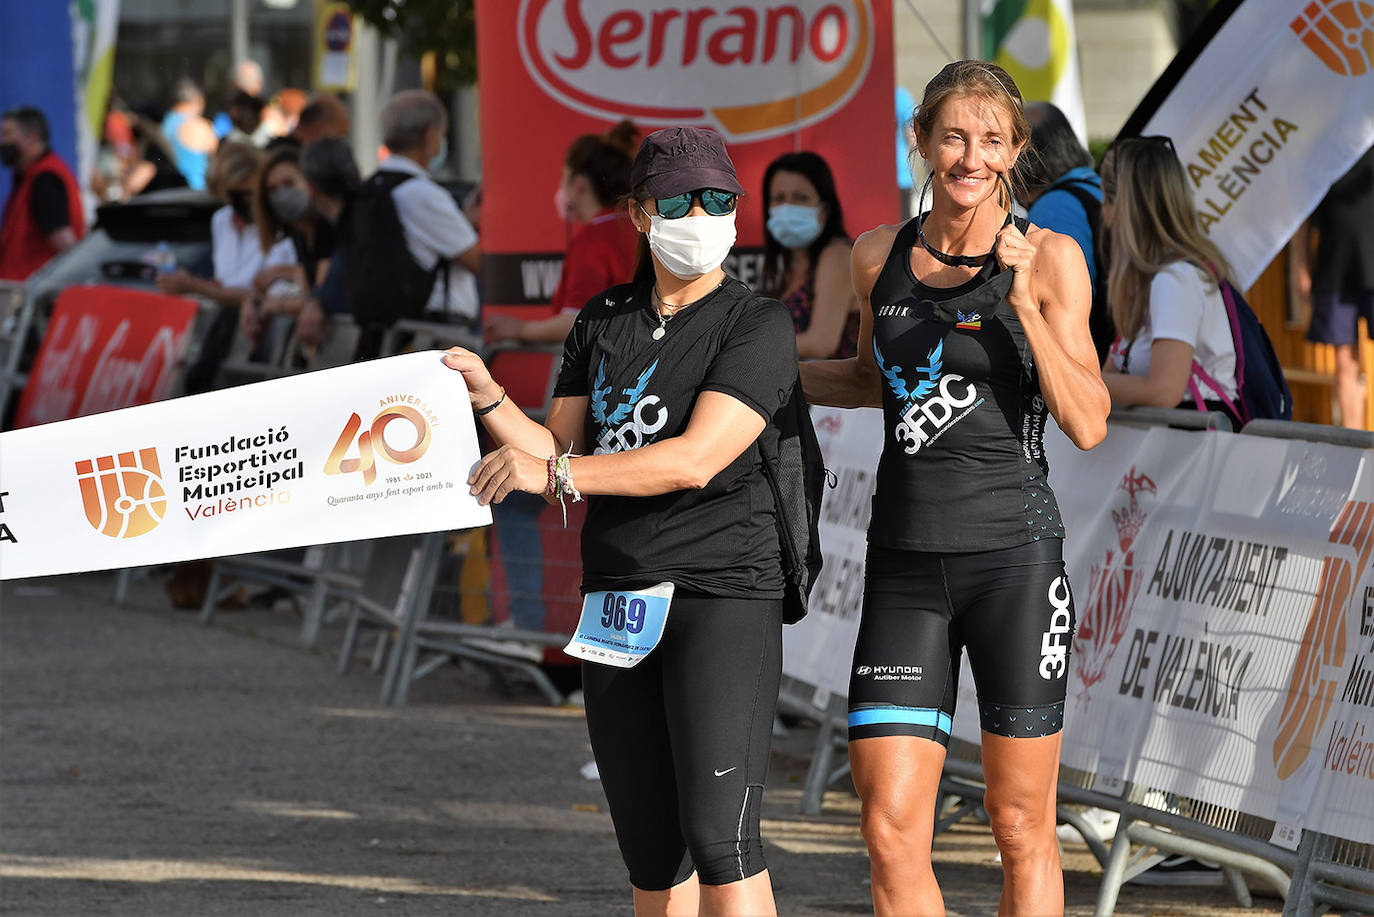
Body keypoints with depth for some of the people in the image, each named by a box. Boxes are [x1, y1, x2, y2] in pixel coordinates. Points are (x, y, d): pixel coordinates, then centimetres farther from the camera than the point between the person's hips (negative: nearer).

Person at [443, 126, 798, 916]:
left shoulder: (758, 326, -6)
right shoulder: (603, 322, 15)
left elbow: (695, 459, -18)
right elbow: (558, 450, 15)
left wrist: (555, 474, -23)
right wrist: (490, 399, -3)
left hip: (721, 592, -6)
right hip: (616, 598, 6)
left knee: (720, 835, -17)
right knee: (651, 849, 7)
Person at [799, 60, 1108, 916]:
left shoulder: (1050, 258, -4)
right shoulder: (879, 256, 8)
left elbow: (1088, 425, -10)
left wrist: (1024, 304, -20)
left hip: (1013, 555, -3)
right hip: (905, 563, 3)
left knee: (1021, 827, 4)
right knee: (891, 829, -4)